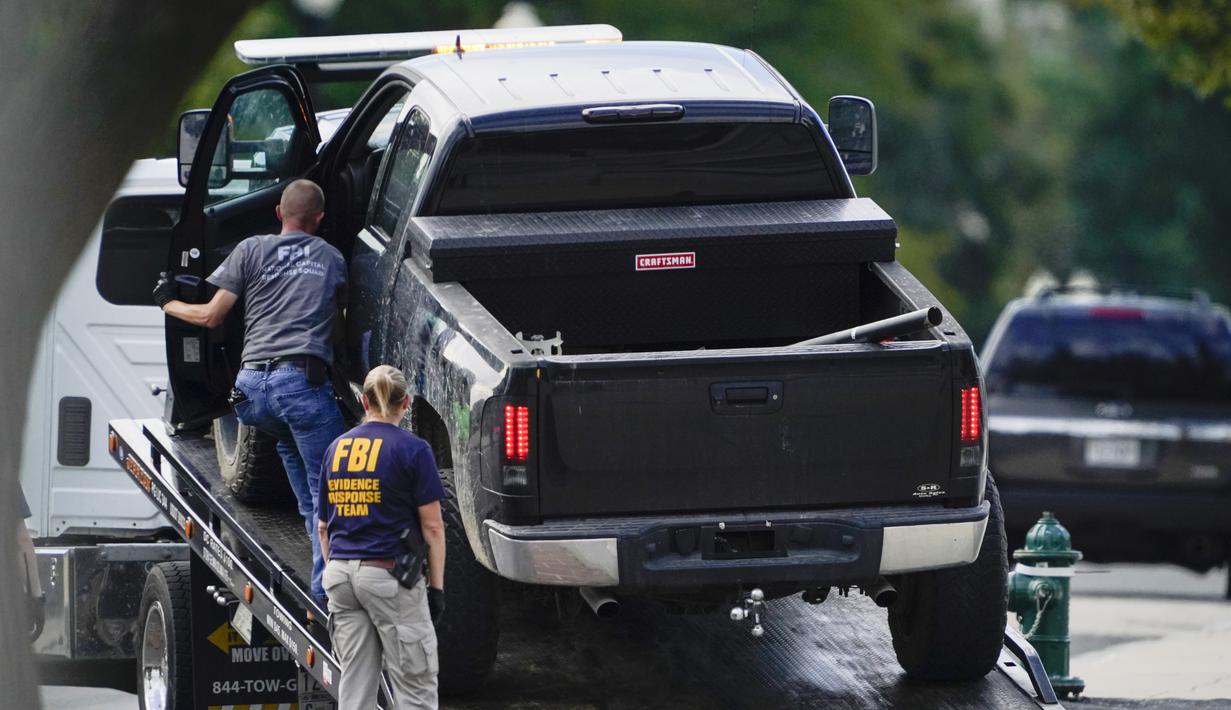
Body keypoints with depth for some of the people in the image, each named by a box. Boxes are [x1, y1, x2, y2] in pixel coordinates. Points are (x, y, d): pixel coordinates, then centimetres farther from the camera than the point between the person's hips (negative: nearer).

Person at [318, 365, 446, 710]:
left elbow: (323, 525, 14)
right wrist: (437, 586, -3)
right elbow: (432, 526, -8)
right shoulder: (412, 449, -7)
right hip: (390, 575, -6)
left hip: (341, 575, 6)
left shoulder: (336, 448, 9)